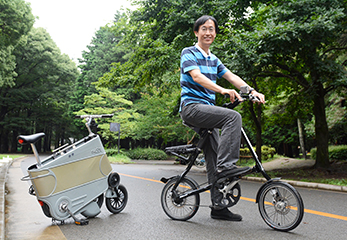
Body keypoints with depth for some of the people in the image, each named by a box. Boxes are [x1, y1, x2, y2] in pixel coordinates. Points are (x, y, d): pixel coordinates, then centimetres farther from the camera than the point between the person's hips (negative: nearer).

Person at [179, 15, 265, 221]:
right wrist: (223, 90, -30)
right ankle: (226, 165, -28)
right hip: (192, 106, -7)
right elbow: (196, 76, -17)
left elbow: (231, 76, 11)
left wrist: (253, 91, -5)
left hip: (207, 109, 7)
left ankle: (218, 207, 7)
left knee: (214, 158, 2)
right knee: (233, 117, -28)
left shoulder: (214, 59, 22)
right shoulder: (189, 53, 1)